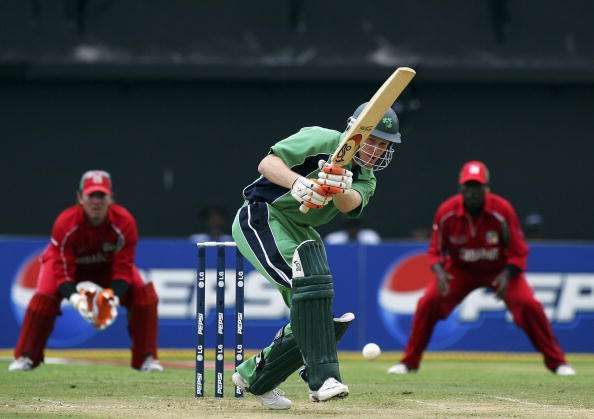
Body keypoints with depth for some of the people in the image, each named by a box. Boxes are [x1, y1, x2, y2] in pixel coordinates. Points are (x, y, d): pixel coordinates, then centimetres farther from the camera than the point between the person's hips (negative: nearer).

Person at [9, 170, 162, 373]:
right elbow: (62, 270, -32)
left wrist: (114, 297, -45)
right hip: (70, 263, -1)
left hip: (110, 265, 1)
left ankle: (147, 358, -6)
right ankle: (25, 357, -7)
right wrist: (74, 297, -51)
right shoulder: (65, 223, -34)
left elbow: (123, 268, -27)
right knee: (44, 298, -26)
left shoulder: (124, 222, -32)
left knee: (144, 294, -20)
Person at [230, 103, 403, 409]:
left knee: (316, 318, 4)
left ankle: (254, 376, 21)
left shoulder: (364, 179, 7)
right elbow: (267, 163, -22)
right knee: (311, 278, -30)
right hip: (262, 218, -8)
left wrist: (339, 190, -42)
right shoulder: (323, 141, -12)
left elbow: (350, 204, -18)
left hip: (299, 233, 8)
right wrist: (297, 182, -41)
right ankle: (323, 377, -37)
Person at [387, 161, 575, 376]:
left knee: (528, 305, -20)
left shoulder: (502, 210, -25)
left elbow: (518, 252, -15)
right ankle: (408, 362, 0)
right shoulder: (446, 212, -21)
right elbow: (435, 251, -8)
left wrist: (507, 275, -33)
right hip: (460, 269, 1)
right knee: (427, 303, -16)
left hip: (500, 269, -1)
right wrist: (439, 272, -28)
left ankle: (557, 361, -4)